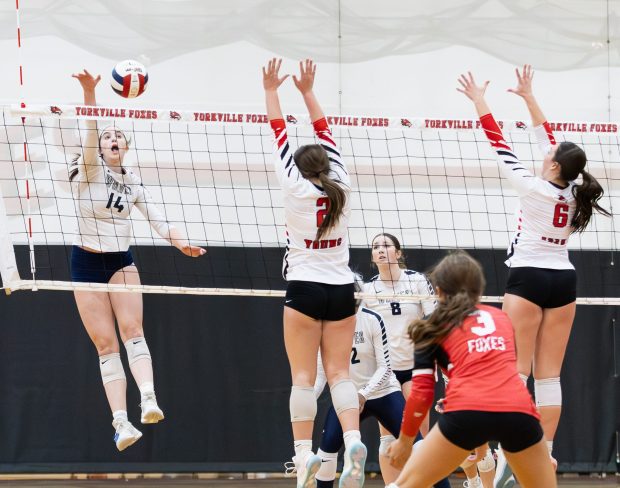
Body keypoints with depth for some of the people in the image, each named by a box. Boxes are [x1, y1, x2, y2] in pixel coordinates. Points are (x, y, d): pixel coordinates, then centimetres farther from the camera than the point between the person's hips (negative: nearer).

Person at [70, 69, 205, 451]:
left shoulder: (133, 183, 7)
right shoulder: (89, 170, -5)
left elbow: (157, 220, -2)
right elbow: (90, 132, -22)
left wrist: (181, 243, -21)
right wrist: (89, 94, -39)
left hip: (122, 261, 2)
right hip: (87, 261, -2)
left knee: (132, 330, -19)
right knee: (106, 345, -6)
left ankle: (149, 399, -36)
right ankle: (121, 422, -12)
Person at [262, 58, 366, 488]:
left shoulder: (296, 190, -6)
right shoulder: (342, 189, 2)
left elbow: (280, 137, 1)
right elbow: (327, 137, 12)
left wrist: (271, 91, 9)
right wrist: (308, 92, 19)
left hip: (305, 289, -3)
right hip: (341, 290, 3)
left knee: (304, 376, -3)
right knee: (339, 373, 1)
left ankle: (304, 453, -11)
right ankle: (353, 440, -20)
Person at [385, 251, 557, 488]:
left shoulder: (435, 328, 19)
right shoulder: (501, 318, 29)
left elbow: (422, 393, 14)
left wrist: (405, 440, 28)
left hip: (467, 413, -2)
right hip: (519, 410, 2)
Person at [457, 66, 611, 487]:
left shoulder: (535, 189, -13)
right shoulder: (574, 193, 3)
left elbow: (501, 147, -7)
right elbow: (549, 138, 13)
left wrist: (480, 103, 2)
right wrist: (529, 97, 22)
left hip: (529, 279, -6)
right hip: (564, 282, 6)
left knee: (516, 371, -6)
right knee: (550, 375, 4)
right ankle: (545, 454, 2)